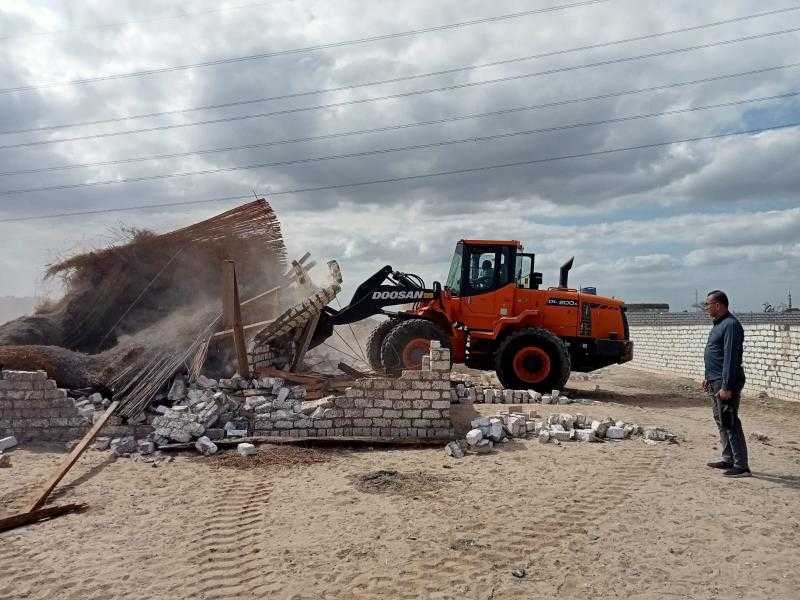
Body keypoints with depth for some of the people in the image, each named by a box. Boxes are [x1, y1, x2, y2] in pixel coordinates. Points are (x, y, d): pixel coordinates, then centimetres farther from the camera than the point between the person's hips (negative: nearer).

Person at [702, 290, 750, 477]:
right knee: (721, 421, 16)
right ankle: (728, 459, 25)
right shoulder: (719, 324, 15)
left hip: (726, 383, -11)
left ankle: (741, 466, -3)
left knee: (730, 423, -8)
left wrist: (726, 386, -25)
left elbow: (731, 358, -23)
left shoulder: (731, 325, -17)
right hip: (716, 381, 11)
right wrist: (709, 378, 22)